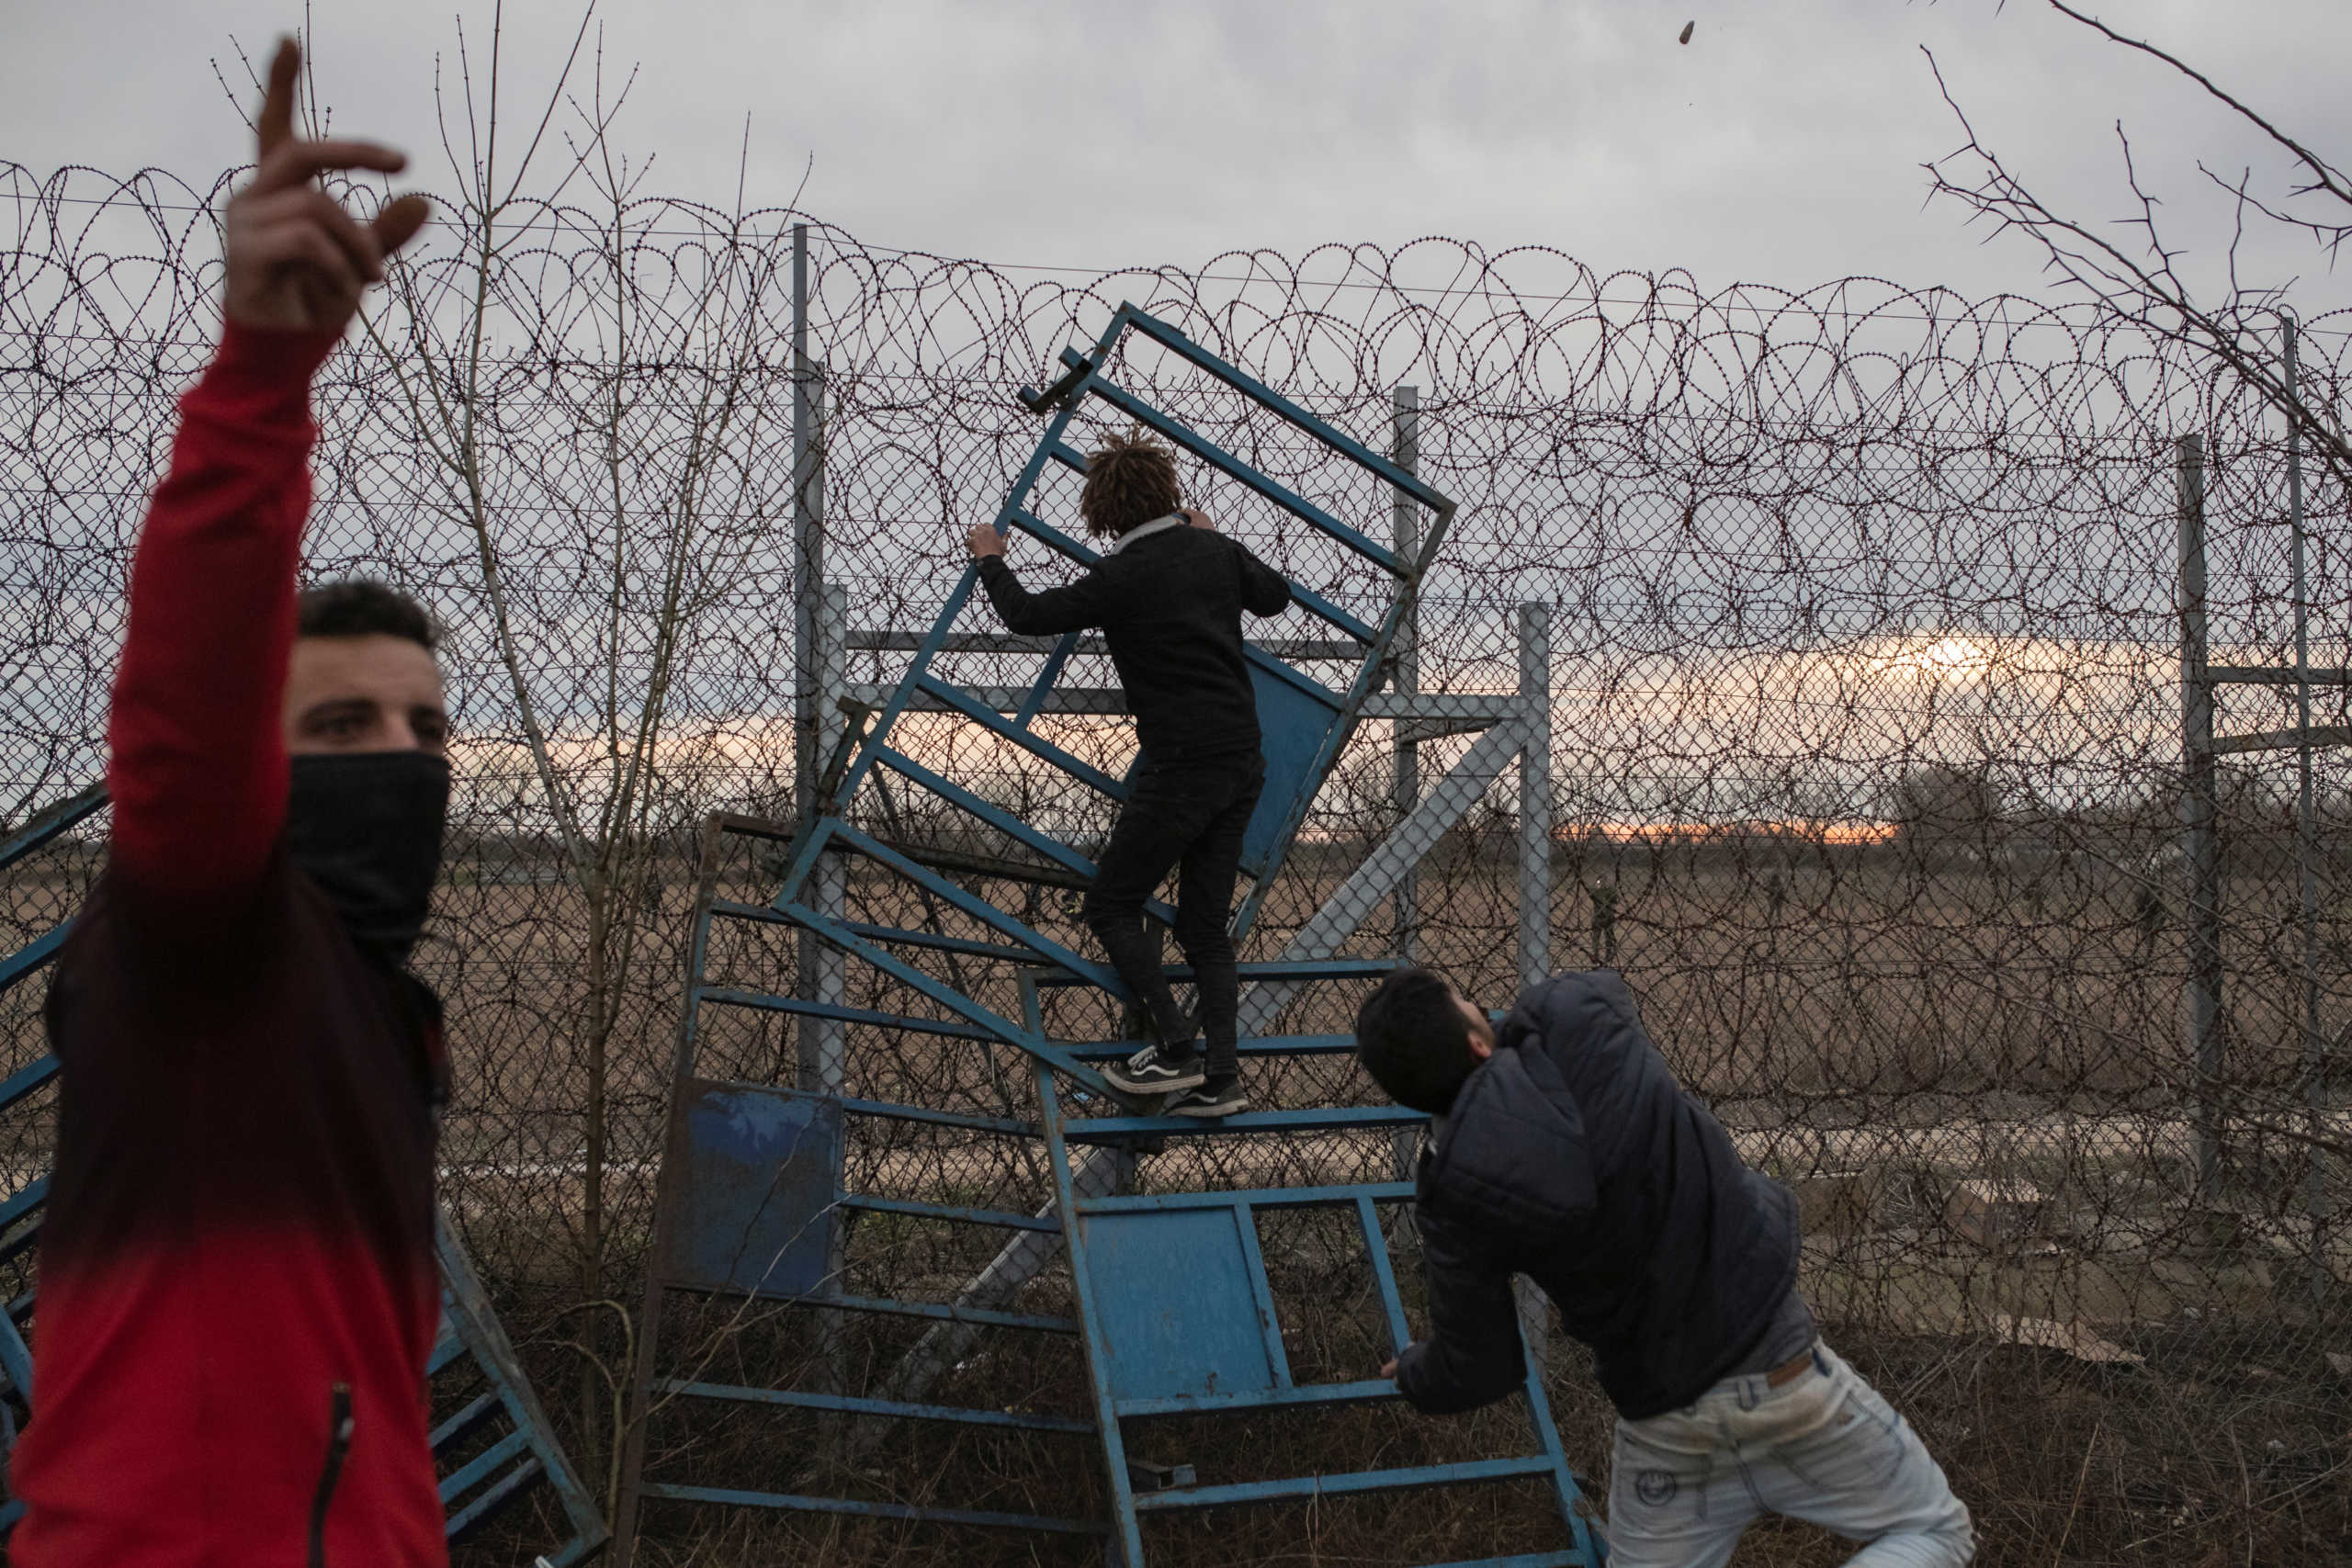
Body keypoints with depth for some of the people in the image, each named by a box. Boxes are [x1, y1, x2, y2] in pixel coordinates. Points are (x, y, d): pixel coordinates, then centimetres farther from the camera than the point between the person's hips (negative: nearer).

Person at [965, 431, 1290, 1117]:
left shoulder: (1123, 578, -12)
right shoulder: (1214, 551, 5)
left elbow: (1028, 616, -2)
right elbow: (1275, 596, 25)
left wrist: (991, 560, 16)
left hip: (1180, 770, -7)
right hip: (1243, 763, 7)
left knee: (1111, 907, 8)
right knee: (1205, 924, 12)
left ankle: (1175, 1048, 0)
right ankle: (1220, 1077, 7)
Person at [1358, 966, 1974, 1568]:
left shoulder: (1457, 1201, -14)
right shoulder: (1582, 1025, -17)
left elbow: (1477, 1373, -3)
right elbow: (1605, 986, 11)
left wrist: (1411, 1369, 19)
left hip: (1661, 1425, 1)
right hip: (1777, 1368, -1)